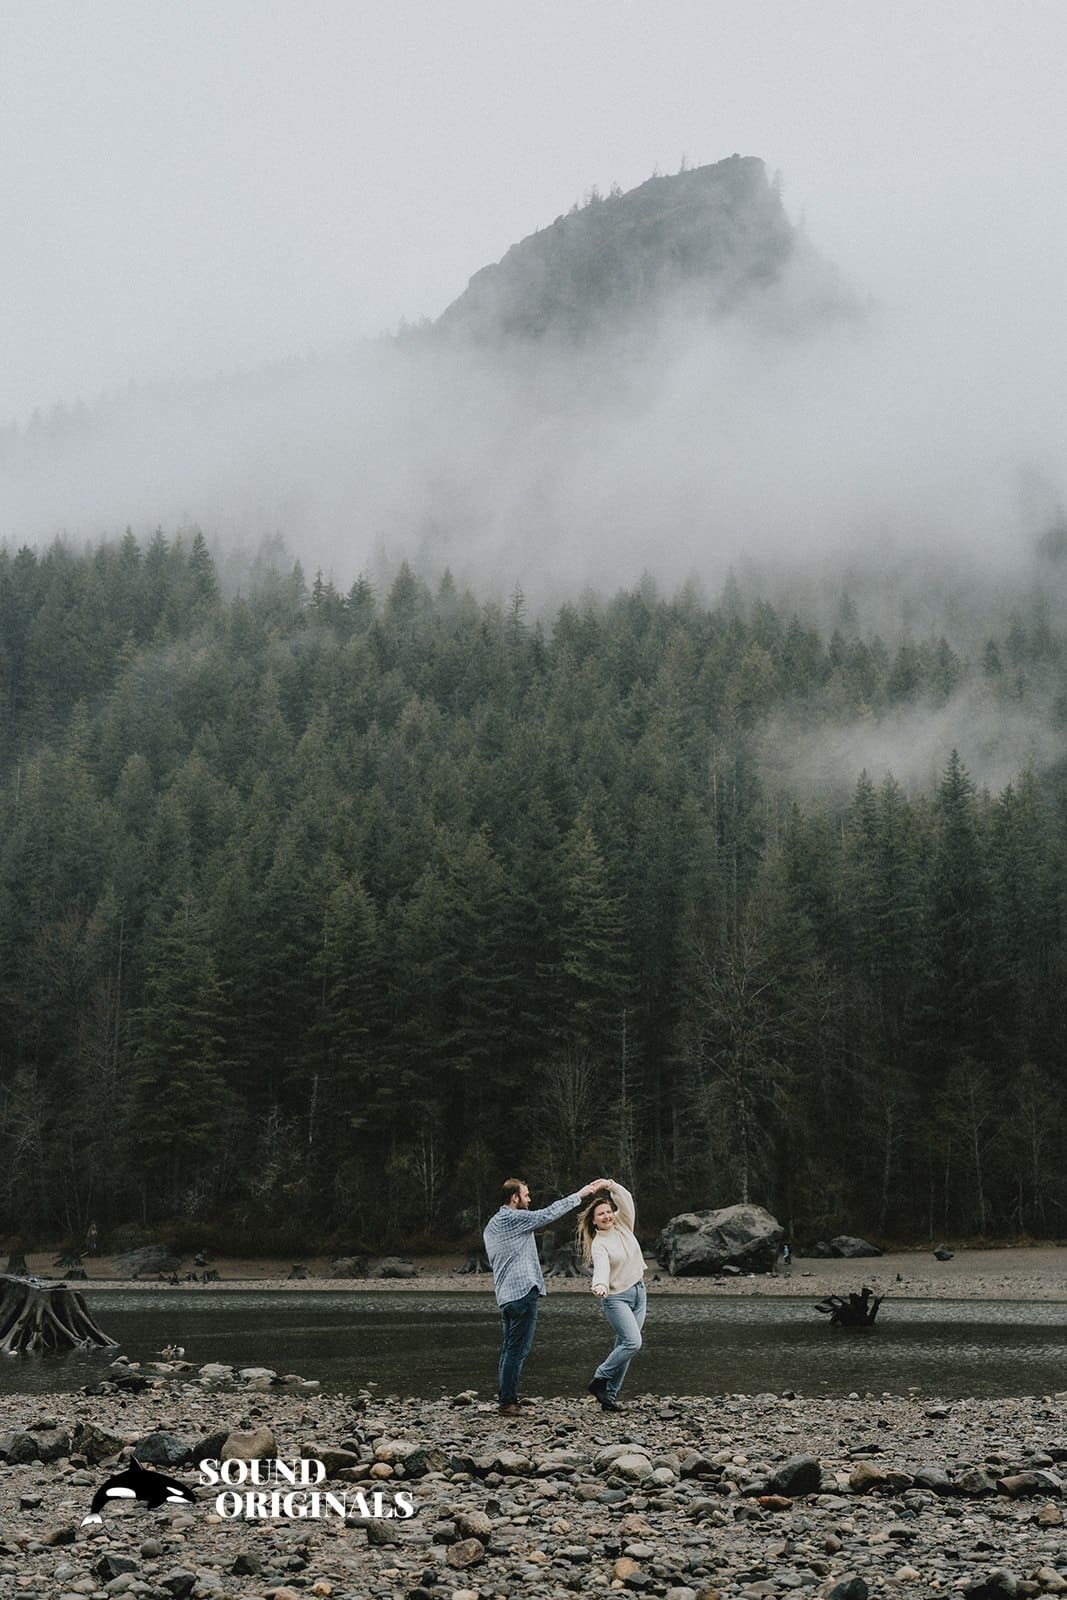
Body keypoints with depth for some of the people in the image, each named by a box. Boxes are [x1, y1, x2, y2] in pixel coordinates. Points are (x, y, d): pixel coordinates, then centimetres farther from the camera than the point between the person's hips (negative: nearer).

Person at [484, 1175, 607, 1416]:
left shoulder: (491, 1226, 17)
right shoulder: (515, 1218, -10)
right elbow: (550, 1213, -10)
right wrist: (582, 1193, -4)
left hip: (504, 1295, 9)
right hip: (523, 1291, -9)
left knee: (508, 1349, 10)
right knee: (517, 1349, -7)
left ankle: (505, 1400, 11)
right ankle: (508, 1402, -8)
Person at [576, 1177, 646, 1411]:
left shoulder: (623, 1226, 5)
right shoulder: (598, 1245, -13)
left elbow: (626, 1200, -5)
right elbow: (601, 1267, -31)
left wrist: (613, 1187, -24)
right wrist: (600, 1286, -51)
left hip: (638, 1291, 6)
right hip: (616, 1297, -6)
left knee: (623, 1346, 4)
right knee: (632, 1342, -18)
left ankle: (610, 1394, 9)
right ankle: (599, 1381, -4)